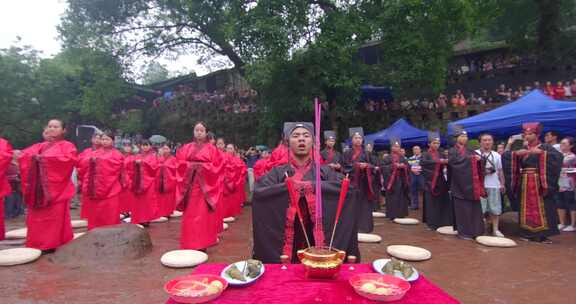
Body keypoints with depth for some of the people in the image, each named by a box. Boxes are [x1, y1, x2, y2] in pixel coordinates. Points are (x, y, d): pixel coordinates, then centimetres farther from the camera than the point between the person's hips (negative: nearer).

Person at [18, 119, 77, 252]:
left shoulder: (66, 145, 2)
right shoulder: (38, 146, 22)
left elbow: (69, 159, -16)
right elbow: (23, 156, 12)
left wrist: (45, 158, -12)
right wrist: (33, 157, -8)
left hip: (55, 188, -6)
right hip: (37, 189, 6)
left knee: (56, 218, -6)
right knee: (36, 218, 6)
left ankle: (55, 245, 1)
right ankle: (36, 245, 15)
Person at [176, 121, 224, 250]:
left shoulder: (211, 148, 4)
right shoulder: (186, 148, 11)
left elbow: (216, 166, -2)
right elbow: (179, 163, 6)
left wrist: (203, 166, -14)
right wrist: (189, 165, -11)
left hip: (205, 184, -2)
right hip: (190, 184, 2)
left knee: (203, 214, -2)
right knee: (190, 214, 3)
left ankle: (202, 244, 6)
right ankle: (190, 244, 14)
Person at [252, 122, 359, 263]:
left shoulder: (325, 172, 5)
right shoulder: (278, 172, 4)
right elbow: (258, 192, -11)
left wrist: (312, 186, -16)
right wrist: (289, 186, -17)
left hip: (318, 239, 1)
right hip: (288, 240, 0)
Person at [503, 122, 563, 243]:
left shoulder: (544, 147, 1)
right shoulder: (522, 149, 12)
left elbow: (558, 156, -17)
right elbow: (506, 158, 3)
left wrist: (542, 153, -24)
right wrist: (509, 145, -10)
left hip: (539, 182, -4)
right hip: (524, 183, 4)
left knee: (540, 207, -4)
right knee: (527, 207, 6)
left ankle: (542, 234, 3)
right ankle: (528, 233, 13)